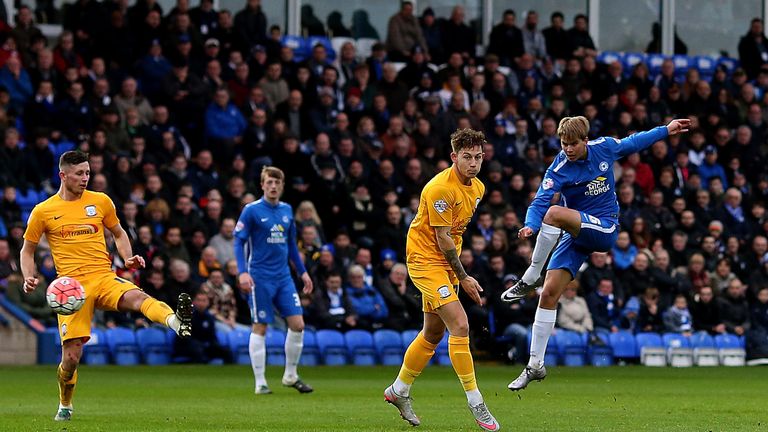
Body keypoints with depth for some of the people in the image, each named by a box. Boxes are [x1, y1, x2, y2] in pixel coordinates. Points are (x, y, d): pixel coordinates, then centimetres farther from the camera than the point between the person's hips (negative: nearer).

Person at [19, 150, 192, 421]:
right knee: (71, 356, -3)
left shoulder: (100, 202, 10)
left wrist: (128, 258, 5)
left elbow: (118, 233, 24)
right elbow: (27, 250, 17)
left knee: (138, 298, -34)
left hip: (104, 277, 1)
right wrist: (29, 278, -1)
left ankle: (178, 323, -63)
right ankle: (65, 406, 24)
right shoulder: (43, 211, 5)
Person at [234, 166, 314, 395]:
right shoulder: (252, 210, -7)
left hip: (283, 277, 5)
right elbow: (239, 241, -8)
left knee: (297, 324, -1)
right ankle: (260, 383, 4)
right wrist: (242, 272, -19)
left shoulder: (286, 210, 10)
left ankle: (290, 375, 14)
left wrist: (302, 271, 18)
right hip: (260, 278, -5)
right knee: (260, 328, -2)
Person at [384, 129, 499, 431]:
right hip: (426, 260, -9)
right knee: (460, 326, -17)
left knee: (434, 333, 15)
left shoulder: (478, 188, 5)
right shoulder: (440, 188, -22)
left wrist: (458, 271, 16)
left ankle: (399, 391, 32)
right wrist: (463, 278, -15)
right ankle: (475, 402, -13)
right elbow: (442, 238, -19)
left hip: (446, 262, 9)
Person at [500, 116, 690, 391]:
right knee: (549, 294, -9)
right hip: (576, 233, 1)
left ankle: (530, 278, -18)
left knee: (555, 214, -32)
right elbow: (540, 201, -21)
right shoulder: (559, 169, -10)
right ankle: (535, 365, 2)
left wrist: (666, 130, 26)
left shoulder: (604, 147, -3)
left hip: (605, 230, -1)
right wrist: (530, 226, -42)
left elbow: (632, 143, 18)